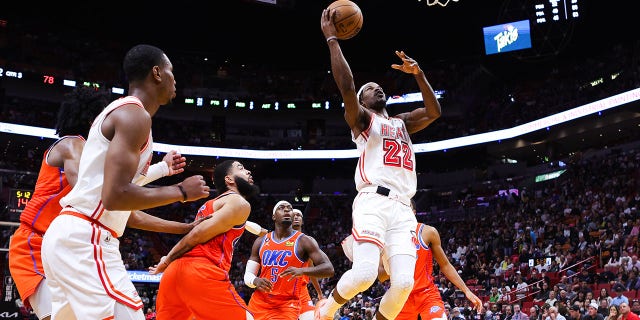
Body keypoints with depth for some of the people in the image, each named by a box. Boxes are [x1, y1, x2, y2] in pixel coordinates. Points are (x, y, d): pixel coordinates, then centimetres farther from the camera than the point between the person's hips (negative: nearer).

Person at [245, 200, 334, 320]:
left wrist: (302, 271, -29)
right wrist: (255, 281, -15)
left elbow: (329, 269, -11)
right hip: (259, 303, 4)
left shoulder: (304, 241, -4)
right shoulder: (261, 242, 9)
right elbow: (248, 275, 10)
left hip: (287, 305, -4)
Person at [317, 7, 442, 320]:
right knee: (364, 273, -23)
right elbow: (346, 86, -5)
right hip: (373, 202, -5)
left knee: (404, 283, -11)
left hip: (402, 209, 5)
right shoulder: (360, 118, 13)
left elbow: (434, 112, 16)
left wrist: (418, 73, 9)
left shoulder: (402, 122, 30)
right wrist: (331, 39, -3)